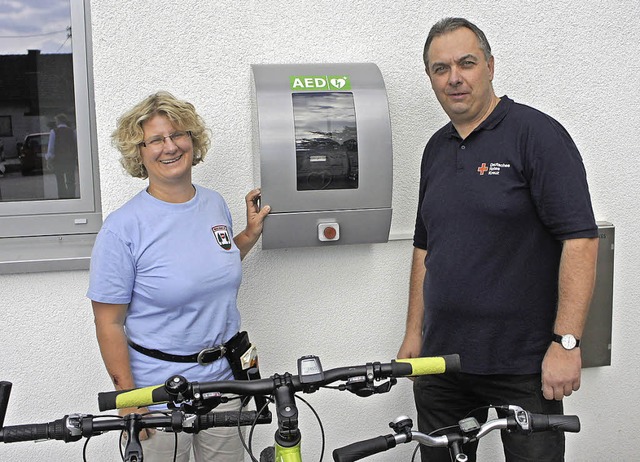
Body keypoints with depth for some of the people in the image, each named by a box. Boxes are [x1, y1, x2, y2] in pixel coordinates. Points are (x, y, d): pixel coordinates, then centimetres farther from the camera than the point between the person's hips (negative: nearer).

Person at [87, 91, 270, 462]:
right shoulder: (123, 227, -15)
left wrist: (251, 234, 5)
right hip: (160, 390, -5)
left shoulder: (215, 203, 2)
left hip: (224, 377, 5)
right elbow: (110, 324, -13)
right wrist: (129, 401, -14)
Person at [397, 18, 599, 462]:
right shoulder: (436, 148, 11)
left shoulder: (536, 133, -9)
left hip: (524, 363, -6)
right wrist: (414, 333, 13)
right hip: (442, 358, 6)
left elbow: (580, 239, -15)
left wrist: (566, 342, -20)